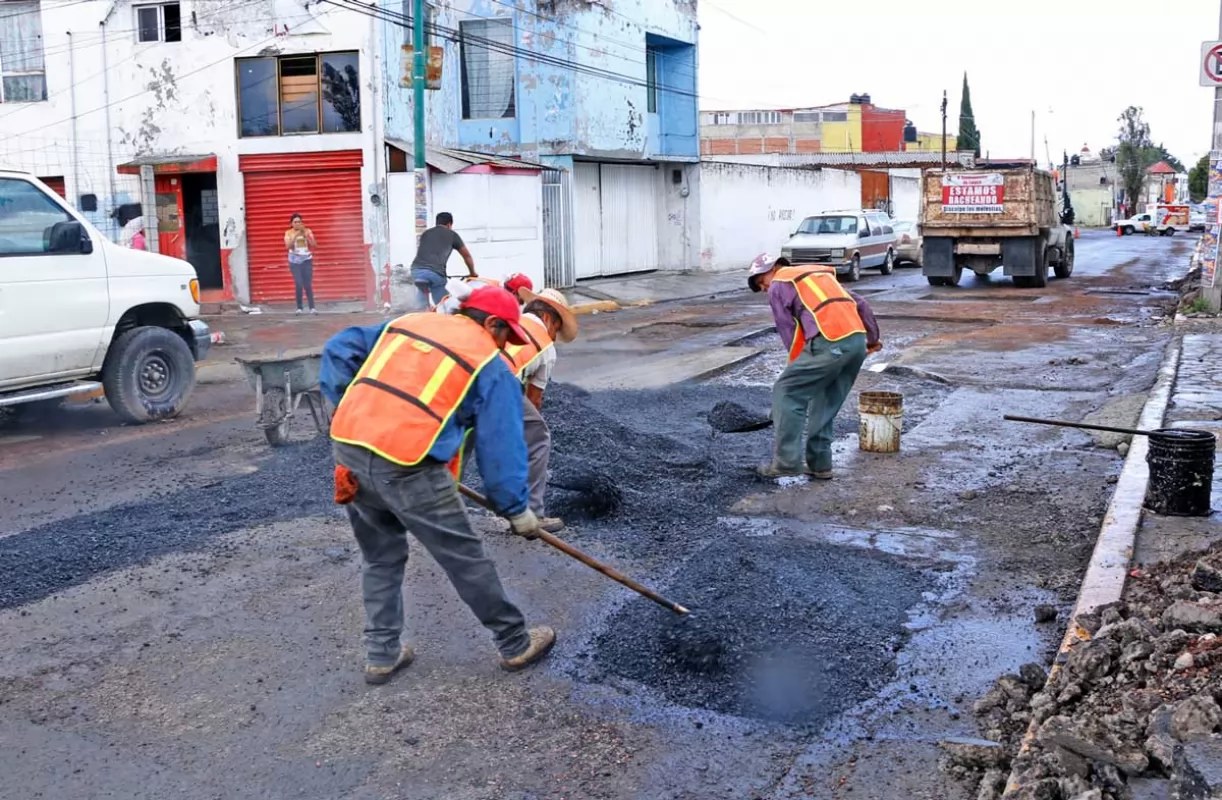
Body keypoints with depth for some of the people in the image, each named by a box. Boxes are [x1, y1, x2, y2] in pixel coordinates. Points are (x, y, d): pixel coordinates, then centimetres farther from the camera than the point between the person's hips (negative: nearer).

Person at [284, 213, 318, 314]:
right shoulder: (288, 233, 1)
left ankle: (312, 307, -2)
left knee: (308, 285, -4)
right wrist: (295, 235, -20)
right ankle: (299, 308, -2)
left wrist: (306, 235, -15)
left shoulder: (307, 231, 2)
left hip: (307, 260, 1)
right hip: (294, 262, -1)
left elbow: (315, 245, -5)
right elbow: (288, 246, -13)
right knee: (299, 284, -11)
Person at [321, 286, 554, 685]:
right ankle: (516, 645, 24)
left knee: (381, 557, 24)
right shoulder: (491, 366, 5)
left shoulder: (407, 321, 21)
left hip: (347, 445, 6)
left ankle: (381, 654, 31)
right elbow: (501, 448, 3)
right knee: (465, 559, 9)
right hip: (406, 465, -6)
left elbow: (339, 349, 18)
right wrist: (518, 509, 13)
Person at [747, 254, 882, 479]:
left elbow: (789, 333, 6)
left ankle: (787, 462, 1)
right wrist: (873, 338, 38)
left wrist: (798, 366, 17)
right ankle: (819, 464, 20)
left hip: (830, 343, -8)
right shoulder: (821, 274, 30)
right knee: (825, 403, 19)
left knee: (785, 393, 3)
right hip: (858, 340, 8)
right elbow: (860, 304, 28)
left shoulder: (778, 287, 9)